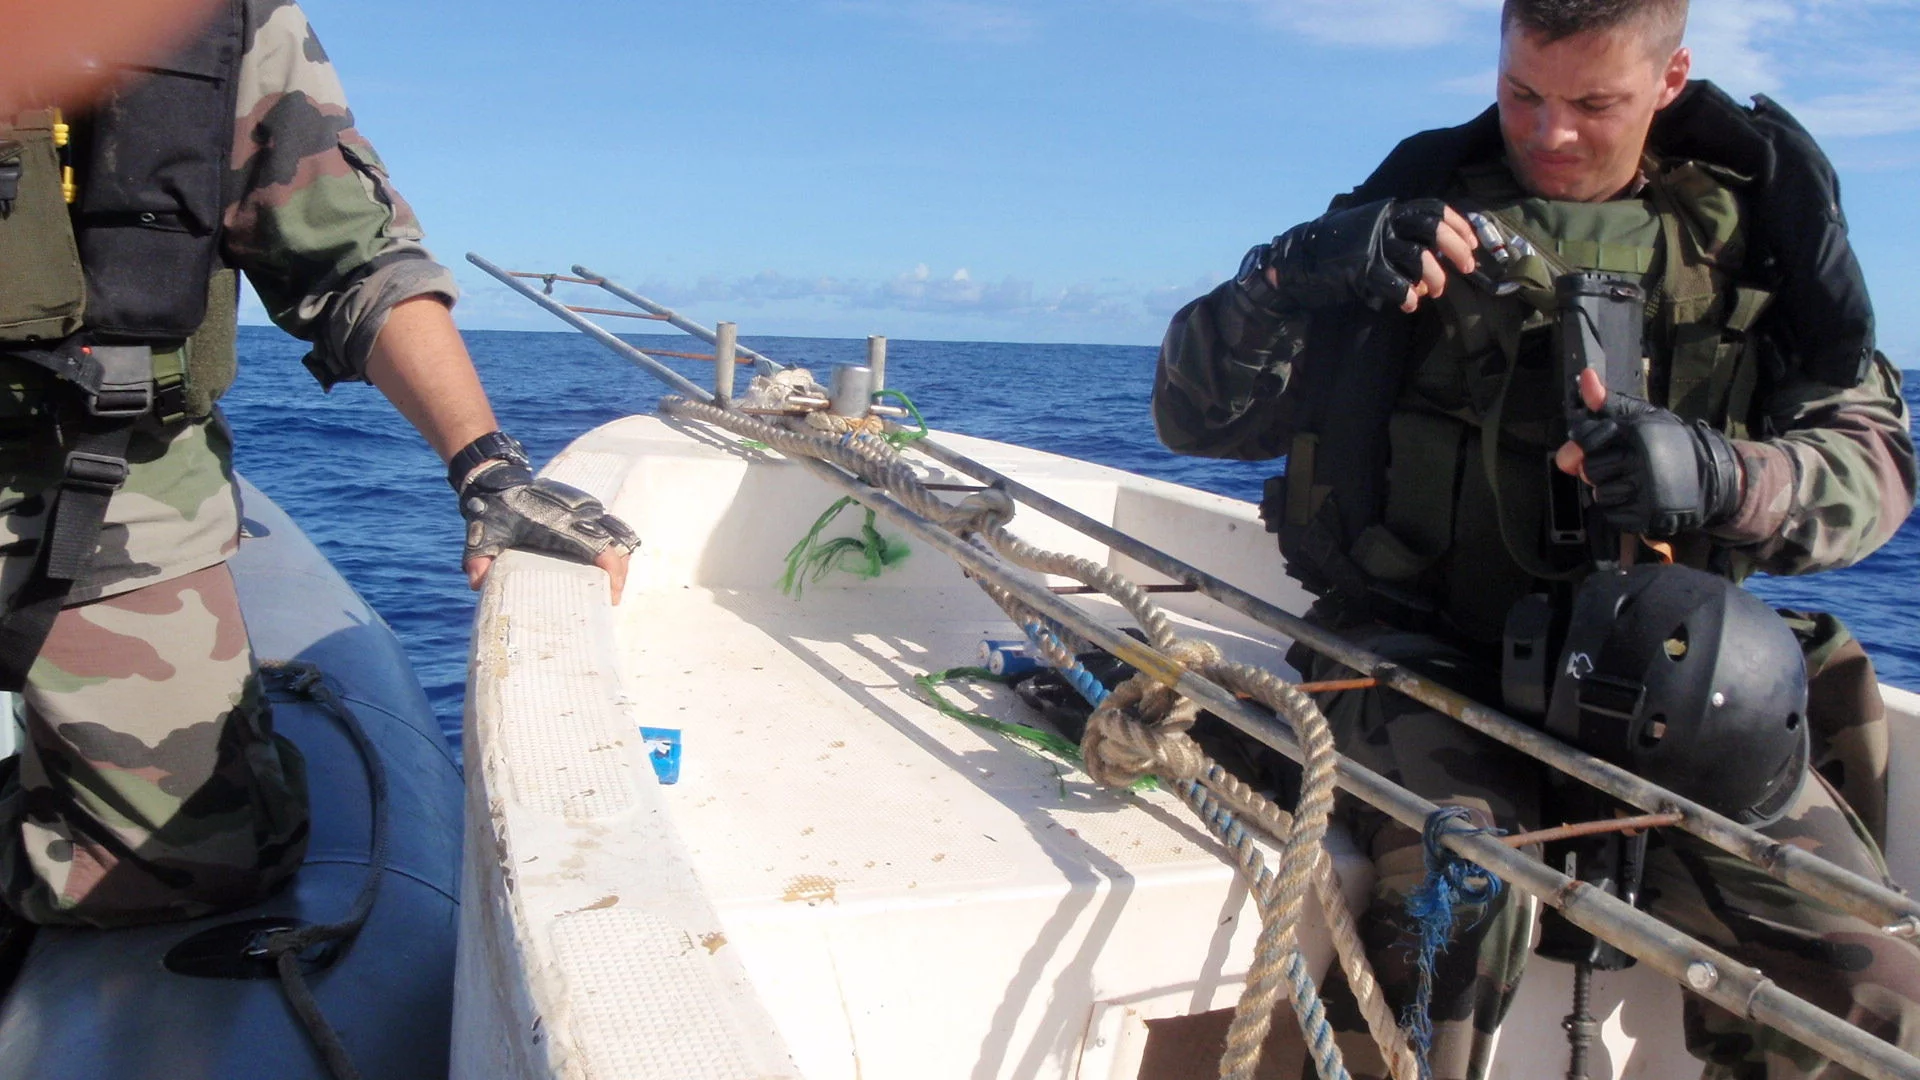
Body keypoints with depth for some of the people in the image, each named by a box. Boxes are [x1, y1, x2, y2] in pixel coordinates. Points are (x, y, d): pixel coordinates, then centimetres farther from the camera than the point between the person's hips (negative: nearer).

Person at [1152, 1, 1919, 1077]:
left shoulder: (1755, 212, 11)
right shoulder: (1419, 199, 5)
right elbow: (1197, 415, 1)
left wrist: (1721, 475, -21)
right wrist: (1292, 270, -18)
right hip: (1429, 650, -2)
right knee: (1458, 906, -32)